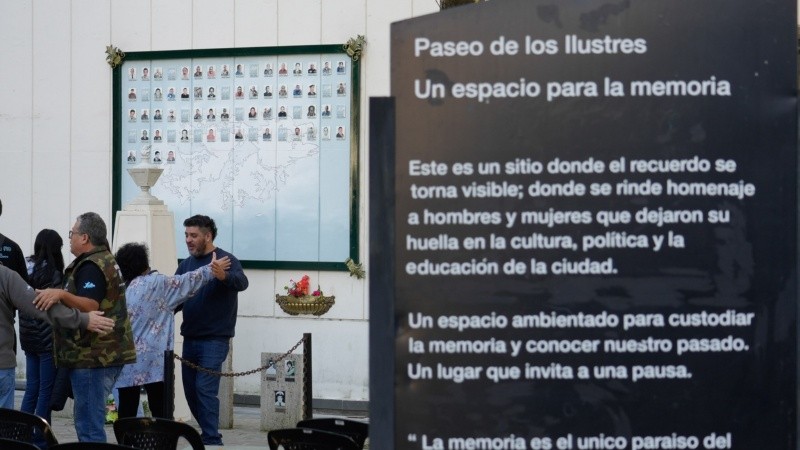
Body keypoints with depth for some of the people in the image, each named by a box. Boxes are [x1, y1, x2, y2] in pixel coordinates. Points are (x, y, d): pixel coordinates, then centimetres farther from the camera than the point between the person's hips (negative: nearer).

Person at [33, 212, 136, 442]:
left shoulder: (91, 266, -14)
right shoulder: (104, 260, 18)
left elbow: (90, 306, -27)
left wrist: (61, 294, -39)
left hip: (92, 356, -11)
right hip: (107, 353, 11)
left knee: (89, 425, -10)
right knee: (90, 421, 17)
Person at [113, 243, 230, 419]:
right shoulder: (156, 283, -1)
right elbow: (186, 282, 4)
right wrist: (212, 269, 12)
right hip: (151, 360, -3)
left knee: (127, 411, 4)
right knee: (160, 411, 0)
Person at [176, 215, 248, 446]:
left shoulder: (226, 260, -10)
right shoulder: (186, 264, 11)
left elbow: (242, 282, -28)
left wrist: (223, 275, -49)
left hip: (214, 339, -7)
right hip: (190, 338, 7)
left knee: (205, 388, -13)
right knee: (191, 389, 11)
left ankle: (211, 440, -7)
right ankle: (209, 433, 26)